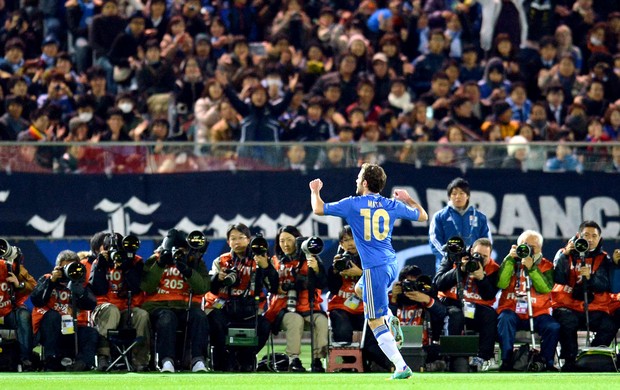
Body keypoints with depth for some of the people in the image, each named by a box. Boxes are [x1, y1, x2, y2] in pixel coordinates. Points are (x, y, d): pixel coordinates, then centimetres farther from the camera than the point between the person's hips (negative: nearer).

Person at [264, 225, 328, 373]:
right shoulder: (275, 262, 12)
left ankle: (317, 359, -27)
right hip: (284, 309, -1)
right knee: (295, 320, -34)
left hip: (309, 306, 1)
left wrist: (316, 269, -19)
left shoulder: (309, 260, 9)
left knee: (322, 320, -29)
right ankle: (293, 360, -34)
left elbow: (322, 285, -2)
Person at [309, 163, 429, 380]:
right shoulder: (393, 205, 6)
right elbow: (422, 216, 19)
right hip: (391, 265, 6)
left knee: (375, 321, -3)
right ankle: (391, 319, 10)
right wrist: (408, 199, 35)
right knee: (360, 289, 34)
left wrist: (315, 191, 20)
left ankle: (401, 367, -13)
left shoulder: (353, 204, -6)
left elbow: (318, 209, 0)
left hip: (374, 268, -6)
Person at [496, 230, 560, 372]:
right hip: (512, 310, 0)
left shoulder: (546, 266, 11)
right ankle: (506, 361, -29)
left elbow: (546, 288, -9)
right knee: (505, 319, -33)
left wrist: (531, 268, -17)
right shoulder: (511, 263, 14)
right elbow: (501, 284, -6)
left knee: (553, 327, -27)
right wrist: (510, 259, -9)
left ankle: (547, 362, -10)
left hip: (537, 313, 0)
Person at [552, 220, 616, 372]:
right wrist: (565, 254, -21)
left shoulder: (603, 258, 9)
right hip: (567, 306, -1)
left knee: (609, 326, -27)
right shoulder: (565, 254, 7)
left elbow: (604, 286, -6)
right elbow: (558, 279, -11)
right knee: (568, 321, -35)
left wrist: (590, 277, -26)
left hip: (594, 308, 1)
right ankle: (570, 361, -21)